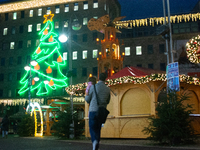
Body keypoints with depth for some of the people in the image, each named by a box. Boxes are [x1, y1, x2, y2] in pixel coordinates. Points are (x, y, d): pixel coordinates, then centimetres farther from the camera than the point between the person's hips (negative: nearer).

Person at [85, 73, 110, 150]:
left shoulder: (93, 87, -6)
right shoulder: (107, 89, 5)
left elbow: (87, 99, 2)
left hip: (93, 111, -3)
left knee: (92, 128, 4)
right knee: (98, 129, 15)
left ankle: (95, 141, -22)